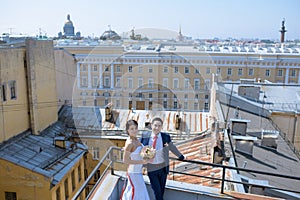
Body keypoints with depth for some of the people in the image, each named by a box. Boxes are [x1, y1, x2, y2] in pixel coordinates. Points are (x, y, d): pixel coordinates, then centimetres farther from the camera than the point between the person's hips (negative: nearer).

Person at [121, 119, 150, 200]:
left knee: (131, 189, 26)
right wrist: (141, 162, -23)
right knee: (136, 191, 11)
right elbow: (125, 160, -23)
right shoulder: (129, 143, -27)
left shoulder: (136, 139, -2)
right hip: (134, 172, -8)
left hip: (138, 170, 8)